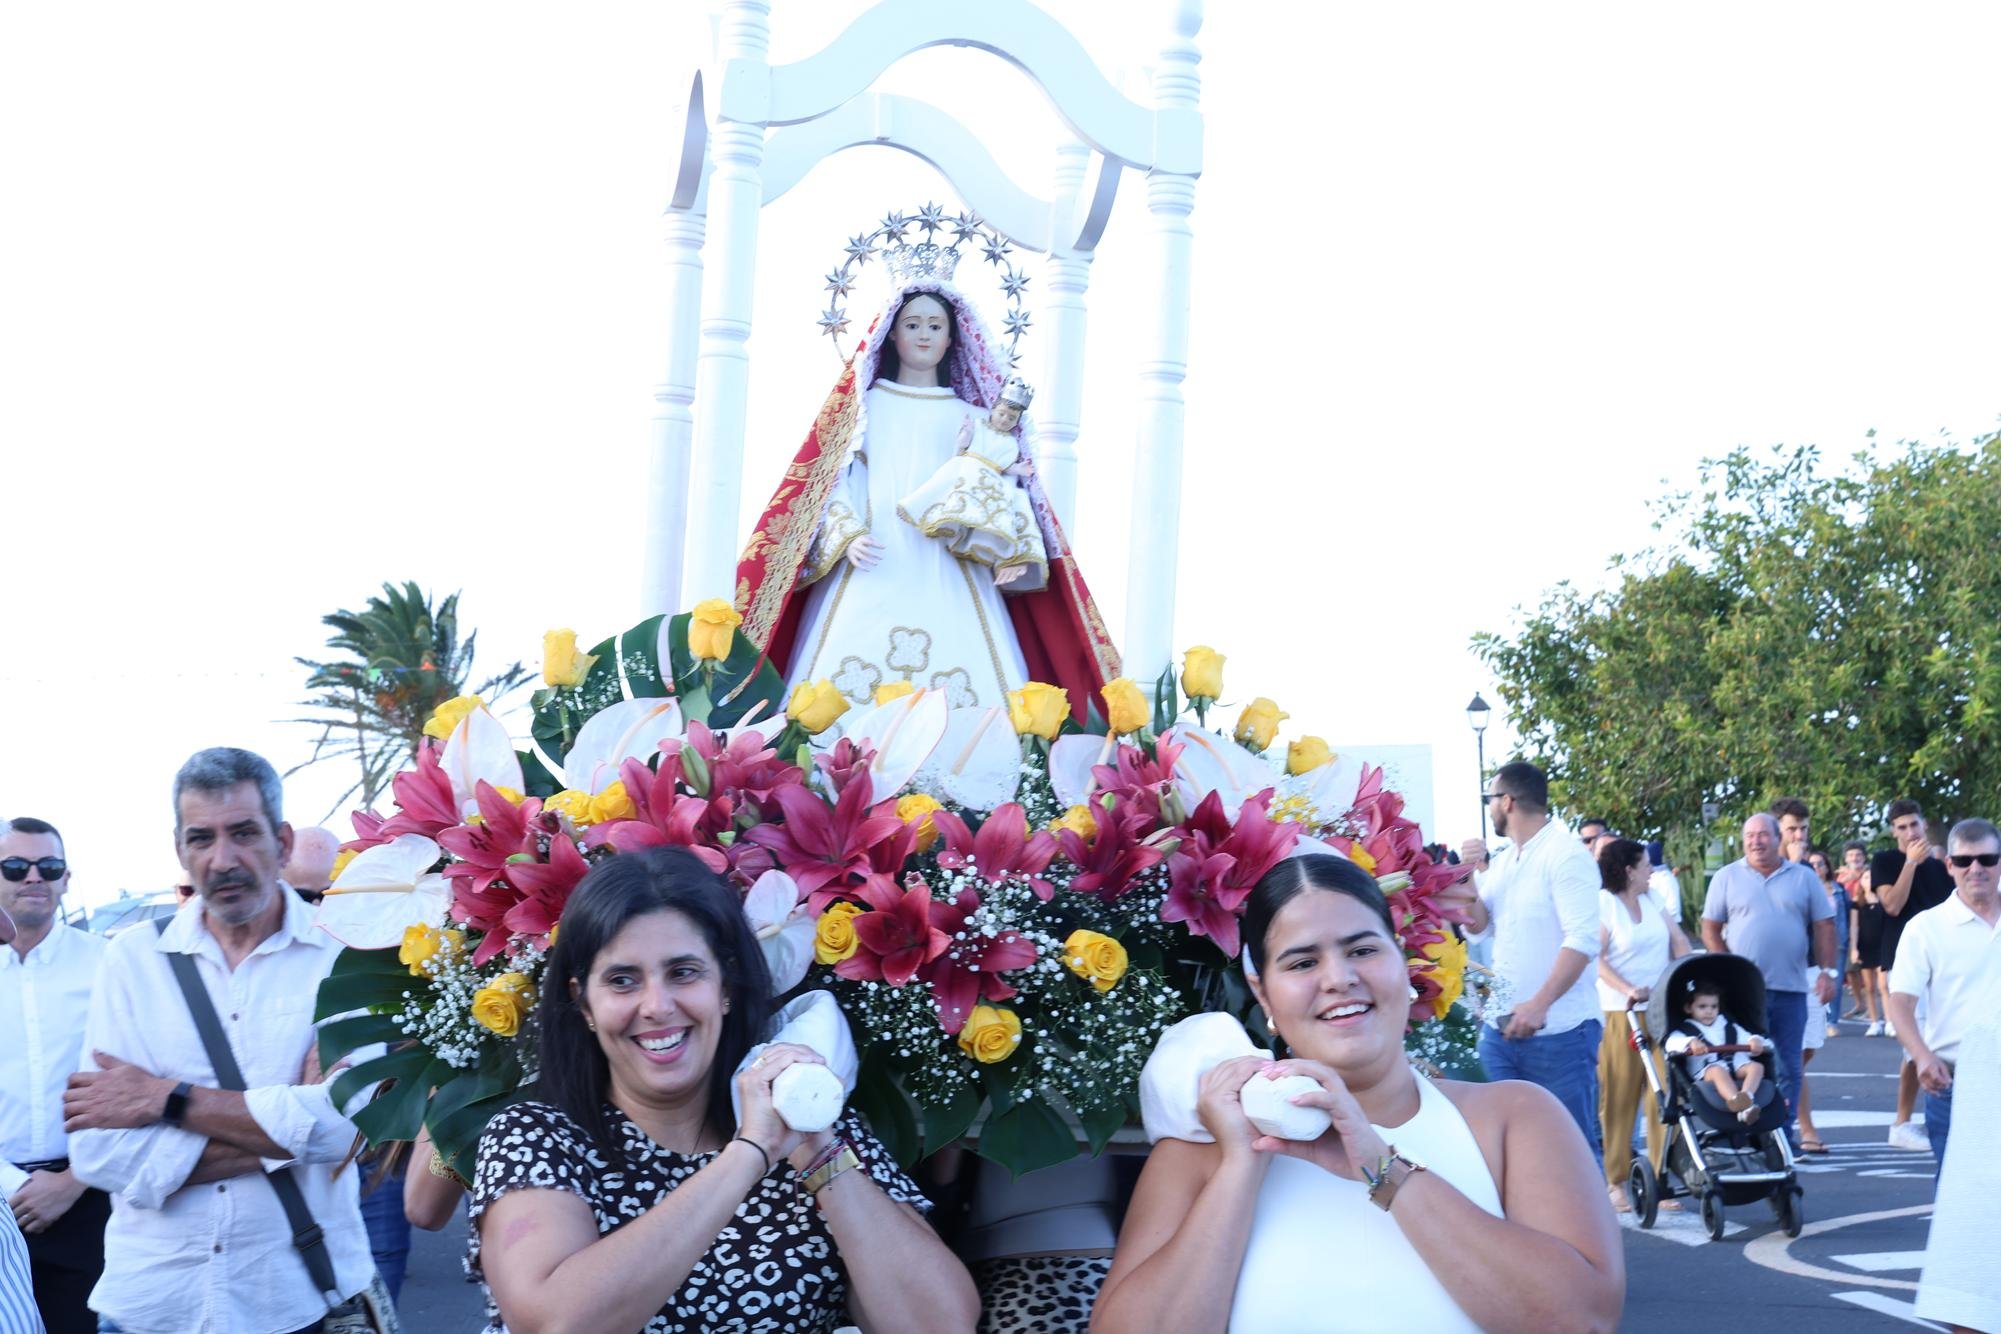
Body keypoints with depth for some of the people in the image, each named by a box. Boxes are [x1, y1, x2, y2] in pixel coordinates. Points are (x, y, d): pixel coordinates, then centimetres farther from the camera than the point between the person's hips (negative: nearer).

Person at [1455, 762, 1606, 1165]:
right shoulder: (1503, 861, 14)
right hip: (1501, 1029, 7)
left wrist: (1539, 1004, -26)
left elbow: (1582, 939, -19)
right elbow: (1477, 925, 12)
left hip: (1558, 1031, -7)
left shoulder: (1566, 855, -10)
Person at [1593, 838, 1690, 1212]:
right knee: (1619, 1098, -1)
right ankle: (1615, 1181, 5)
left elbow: (1679, 942, 13)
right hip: (1619, 1012, -5)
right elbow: (1597, 958, -13)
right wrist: (1627, 989, -25)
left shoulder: (1653, 899, 15)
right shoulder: (1603, 904, -5)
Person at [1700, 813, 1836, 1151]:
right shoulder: (1727, 878, 6)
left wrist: (1827, 971, -1)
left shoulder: (1803, 877, 9)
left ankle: (1784, 1133, 14)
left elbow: (1824, 927, 9)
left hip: (1791, 988, 1)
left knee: (1789, 1065, 6)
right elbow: (1710, 929, 7)